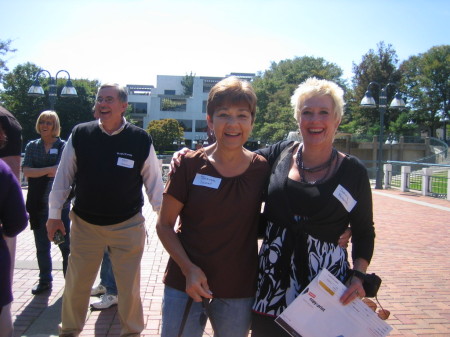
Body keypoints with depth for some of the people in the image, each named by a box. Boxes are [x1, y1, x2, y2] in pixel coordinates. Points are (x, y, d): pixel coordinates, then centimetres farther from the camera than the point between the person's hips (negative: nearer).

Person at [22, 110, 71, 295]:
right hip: (38, 204, 4)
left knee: (65, 244, 3)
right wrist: (50, 170, -14)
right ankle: (44, 281, 25)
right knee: (42, 246, 12)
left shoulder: (63, 146, -1)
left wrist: (37, 172, -9)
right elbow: (26, 171, -4)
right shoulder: (32, 146, 9)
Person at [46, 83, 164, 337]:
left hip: (128, 226, -1)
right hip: (84, 224, 1)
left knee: (130, 286, 12)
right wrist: (54, 214, 5)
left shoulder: (141, 140, -8)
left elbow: (154, 182, -1)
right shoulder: (80, 135, -5)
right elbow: (64, 176, 2)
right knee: (76, 285, 16)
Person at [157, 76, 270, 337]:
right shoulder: (190, 165, -9)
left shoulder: (262, 169, -5)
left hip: (239, 290, 1)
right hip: (185, 284, -1)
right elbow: (164, 225, -3)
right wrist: (188, 268, -14)